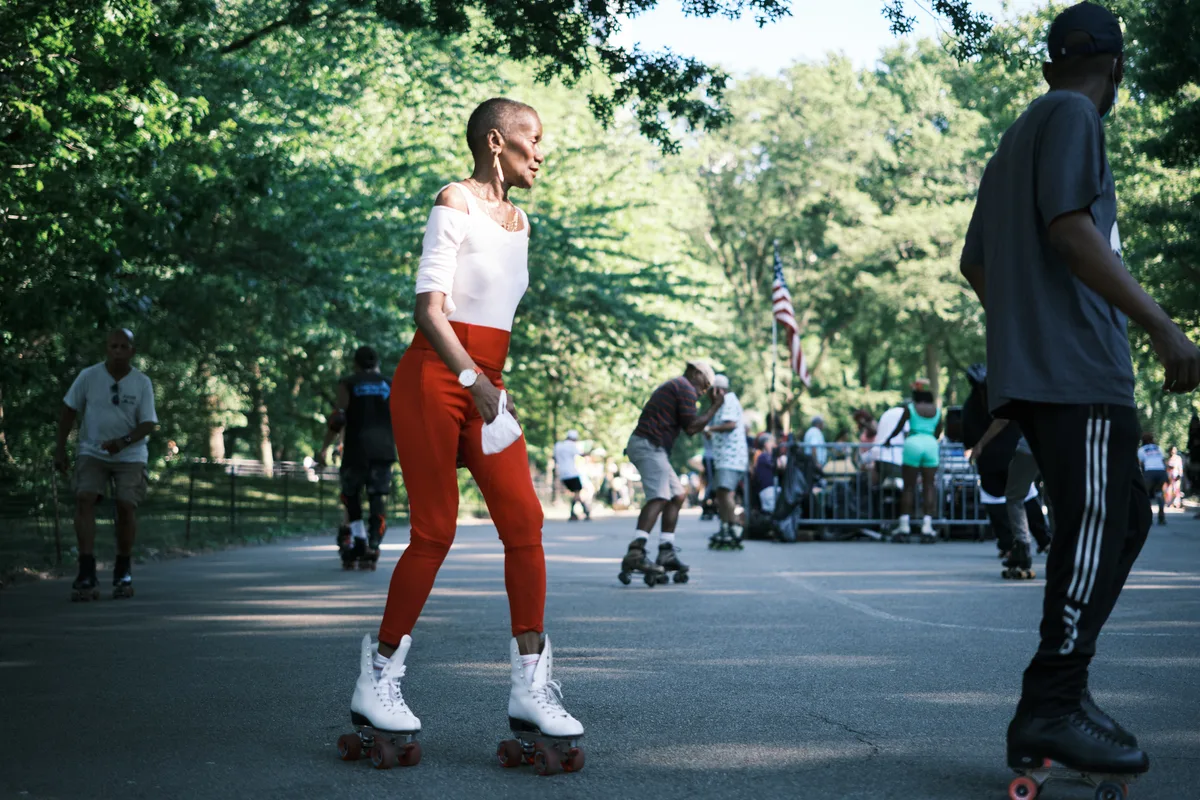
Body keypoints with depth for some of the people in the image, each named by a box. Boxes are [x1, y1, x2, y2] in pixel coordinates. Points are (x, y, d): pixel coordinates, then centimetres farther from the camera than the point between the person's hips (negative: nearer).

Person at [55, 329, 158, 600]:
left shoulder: (142, 383, -6)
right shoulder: (88, 376, -6)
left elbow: (149, 423, -8)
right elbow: (69, 411, 4)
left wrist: (123, 441, -25)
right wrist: (61, 448, 3)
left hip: (130, 455, 0)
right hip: (92, 452, 0)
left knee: (126, 507, -8)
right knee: (84, 500, -17)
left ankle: (123, 572, 13)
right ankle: (87, 574, -20)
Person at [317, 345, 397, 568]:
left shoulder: (348, 384, 6)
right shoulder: (389, 385, 14)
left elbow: (338, 419, -5)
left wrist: (324, 448, -2)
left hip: (356, 450, -1)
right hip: (384, 451, 2)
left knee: (351, 495, 13)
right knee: (378, 500, 1)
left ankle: (357, 541, 0)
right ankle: (372, 548, -11)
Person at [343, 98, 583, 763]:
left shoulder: (518, 220, 18)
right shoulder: (456, 203, -6)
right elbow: (429, 306, -15)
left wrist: (491, 385, 18)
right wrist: (473, 380, -24)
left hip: (484, 384, 7)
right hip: (433, 378, -7)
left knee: (524, 520, -4)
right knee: (435, 531, -6)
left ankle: (530, 687, -1)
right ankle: (376, 682, 9)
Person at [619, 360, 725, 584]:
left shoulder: (672, 386, 29)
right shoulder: (686, 388, -3)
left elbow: (685, 426, 31)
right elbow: (691, 428, -9)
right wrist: (715, 407, 1)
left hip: (646, 446, 11)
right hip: (649, 446, -11)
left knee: (678, 495, 15)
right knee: (658, 498, -23)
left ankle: (666, 554, 11)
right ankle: (635, 553, -39)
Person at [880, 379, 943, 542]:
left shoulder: (910, 408, 4)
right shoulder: (937, 410, 12)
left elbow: (899, 428, 8)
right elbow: (938, 432, 17)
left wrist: (888, 440, 24)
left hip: (913, 443, -2)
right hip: (931, 445, 2)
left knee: (909, 486, 2)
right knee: (929, 486, 1)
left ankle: (904, 523, -2)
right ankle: (927, 524, -9)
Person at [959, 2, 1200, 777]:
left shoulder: (1017, 138, 24)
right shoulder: (1072, 116, -4)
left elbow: (974, 263, 26)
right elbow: (1070, 227, -18)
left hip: (1034, 371, 9)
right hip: (1078, 370, -9)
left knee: (1125, 518, 13)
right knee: (1094, 532, -9)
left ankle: (1062, 684, 10)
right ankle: (1050, 712, -9)